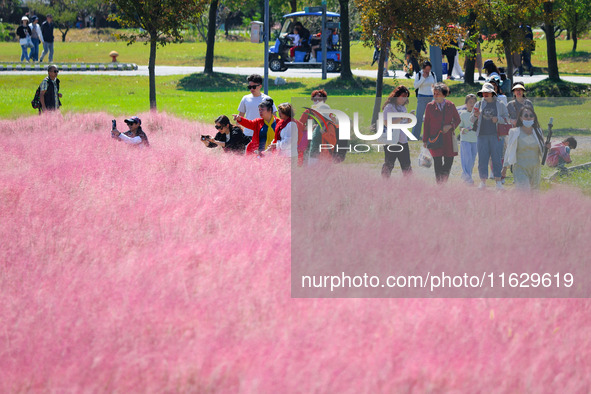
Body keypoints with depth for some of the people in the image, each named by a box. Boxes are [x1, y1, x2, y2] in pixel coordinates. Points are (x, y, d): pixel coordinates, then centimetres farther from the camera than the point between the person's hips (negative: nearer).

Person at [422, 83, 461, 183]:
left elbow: (457, 119, 13)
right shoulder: (430, 106, 1)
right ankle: (439, 183, 4)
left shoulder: (450, 105, 3)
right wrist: (425, 140, 2)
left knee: (449, 161, 2)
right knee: (437, 163, -5)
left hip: (448, 138, 1)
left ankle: (444, 181, 22)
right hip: (435, 139, -1)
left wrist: (450, 126, -8)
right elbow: (426, 124, 5)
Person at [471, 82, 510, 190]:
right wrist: (475, 116, -8)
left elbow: (506, 118, 7)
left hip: (495, 135, -1)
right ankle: (483, 181, 5)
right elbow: (471, 120, 14)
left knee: (497, 158, -3)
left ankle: (498, 181, 1)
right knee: (482, 158, -1)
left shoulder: (500, 105, 8)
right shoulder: (478, 105, 12)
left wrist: (498, 119, -11)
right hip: (482, 135, 1)